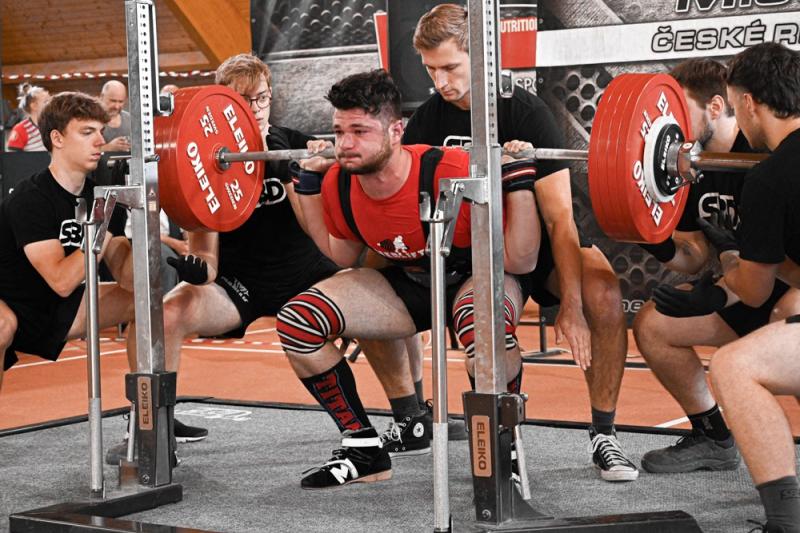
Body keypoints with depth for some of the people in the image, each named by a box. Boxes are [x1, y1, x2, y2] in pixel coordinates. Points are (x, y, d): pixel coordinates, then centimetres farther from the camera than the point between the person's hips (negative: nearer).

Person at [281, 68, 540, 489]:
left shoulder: (455, 174, -33)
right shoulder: (339, 186, -15)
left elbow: (519, 261, -23)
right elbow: (343, 256, 7)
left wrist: (518, 177, -33)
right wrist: (309, 184, -1)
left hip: (475, 278, -5)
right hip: (410, 283, 5)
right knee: (297, 321, -13)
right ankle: (365, 450, 1)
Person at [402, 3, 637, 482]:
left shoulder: (524, 111, -20)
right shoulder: (428, 120, -5)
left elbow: (559, 218, -24)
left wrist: (571, 306, -32)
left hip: (539, 245, -4)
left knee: (603, 290, -36)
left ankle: (604, 435, -19)